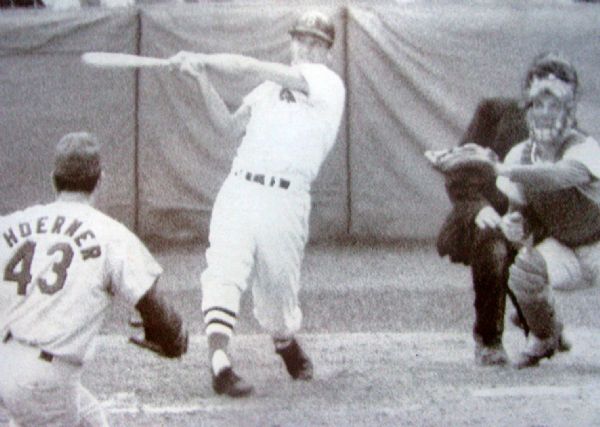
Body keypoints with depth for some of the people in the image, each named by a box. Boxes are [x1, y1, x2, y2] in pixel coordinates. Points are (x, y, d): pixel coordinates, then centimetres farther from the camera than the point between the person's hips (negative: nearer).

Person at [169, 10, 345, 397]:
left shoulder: (328, 83, -1)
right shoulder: (270, 86, 23)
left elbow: (251, 68, -8)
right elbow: (231, 126, 17)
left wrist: (204, 60, 2)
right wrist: (202, 78, 10)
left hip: (286, 201, -4)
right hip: (238, 190, 4)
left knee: (278, 284, 5)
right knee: (224, 270, -17)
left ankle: (286, 342, 37)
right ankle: (220, 362, -26)